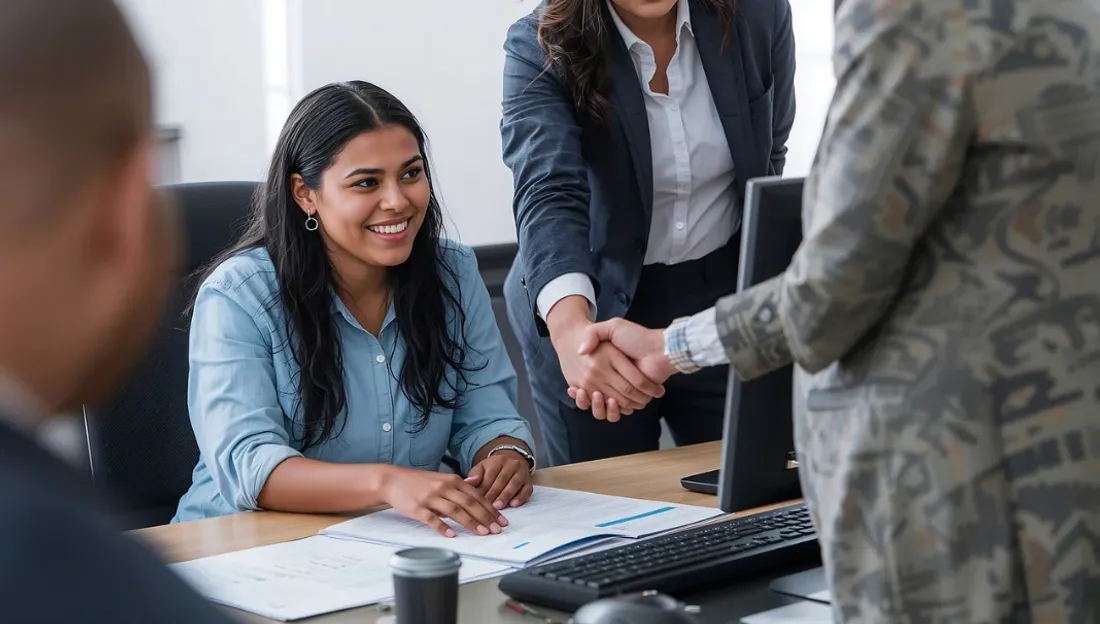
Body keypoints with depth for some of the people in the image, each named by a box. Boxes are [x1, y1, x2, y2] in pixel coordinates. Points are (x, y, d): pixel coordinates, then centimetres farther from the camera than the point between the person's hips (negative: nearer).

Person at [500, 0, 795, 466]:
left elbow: (767, 163, 6)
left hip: (726, 294, 2)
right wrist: (572, 328, -50)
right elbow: (548, 195, -33)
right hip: (594, 304, -2)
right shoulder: (541, 49, -18)